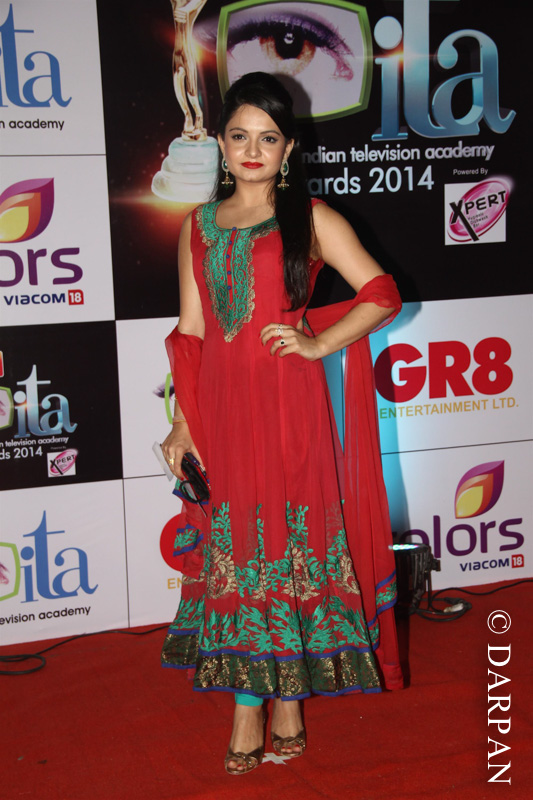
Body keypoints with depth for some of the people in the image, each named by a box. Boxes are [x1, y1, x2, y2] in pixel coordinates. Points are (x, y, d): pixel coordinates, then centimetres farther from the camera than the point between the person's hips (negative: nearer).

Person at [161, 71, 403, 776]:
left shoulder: (312, 219, 2)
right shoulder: (198, 226, 12)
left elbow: (383, 295, 0)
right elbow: (189, 334, 11)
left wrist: (319, 343, -11)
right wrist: (182, 425, 7)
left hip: (289, 406, -3)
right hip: (220, 411, 3)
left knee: (289, 544, 3)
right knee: (233, 552, 5)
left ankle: (286, 698, 16)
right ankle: (251, 707, 14)